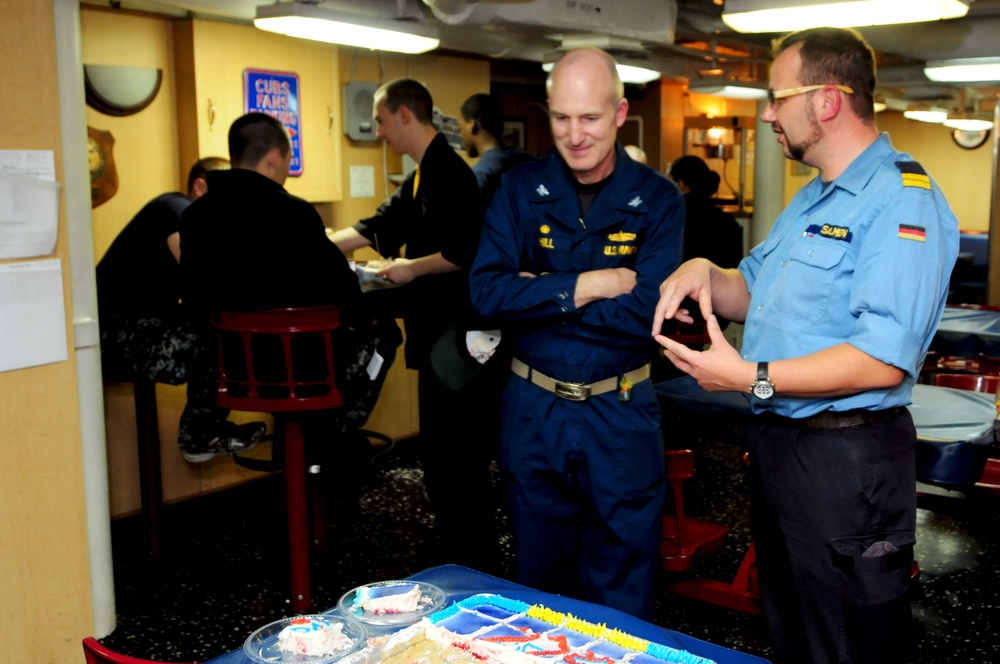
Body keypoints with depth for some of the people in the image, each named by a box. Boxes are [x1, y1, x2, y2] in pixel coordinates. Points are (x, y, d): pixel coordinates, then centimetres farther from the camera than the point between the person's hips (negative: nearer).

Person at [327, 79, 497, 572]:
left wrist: (412, 268, -12)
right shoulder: (423, 176, 16)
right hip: (437, 332, 10)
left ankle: (474, 560, 10)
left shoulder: (448, 172, -16)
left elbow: (466, 252, -25)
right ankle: (457, 551, 29)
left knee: (453, 455, -2)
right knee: (443, 445, 17)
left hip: (452, 335, -10)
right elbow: (378, 227, 21)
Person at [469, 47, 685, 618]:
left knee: (624, 601, 12)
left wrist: (540, 294, -15)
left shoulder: (658, 200, -7)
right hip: (533, 408, 2)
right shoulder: (521, 191, -2)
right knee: (540, 582, 19)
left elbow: (643, 315, -19)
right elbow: (486, 291, -13)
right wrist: (582, 287, -20)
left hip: (621, 415, -2)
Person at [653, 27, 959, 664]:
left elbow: (884, 362, -28)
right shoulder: (811, 200, 14)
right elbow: (754, 294, 19)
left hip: (846, 463, -10)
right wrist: (704, 273, -2)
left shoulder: (901, 200, -19)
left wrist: (752, 377, -25)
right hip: (778, 444, 10)